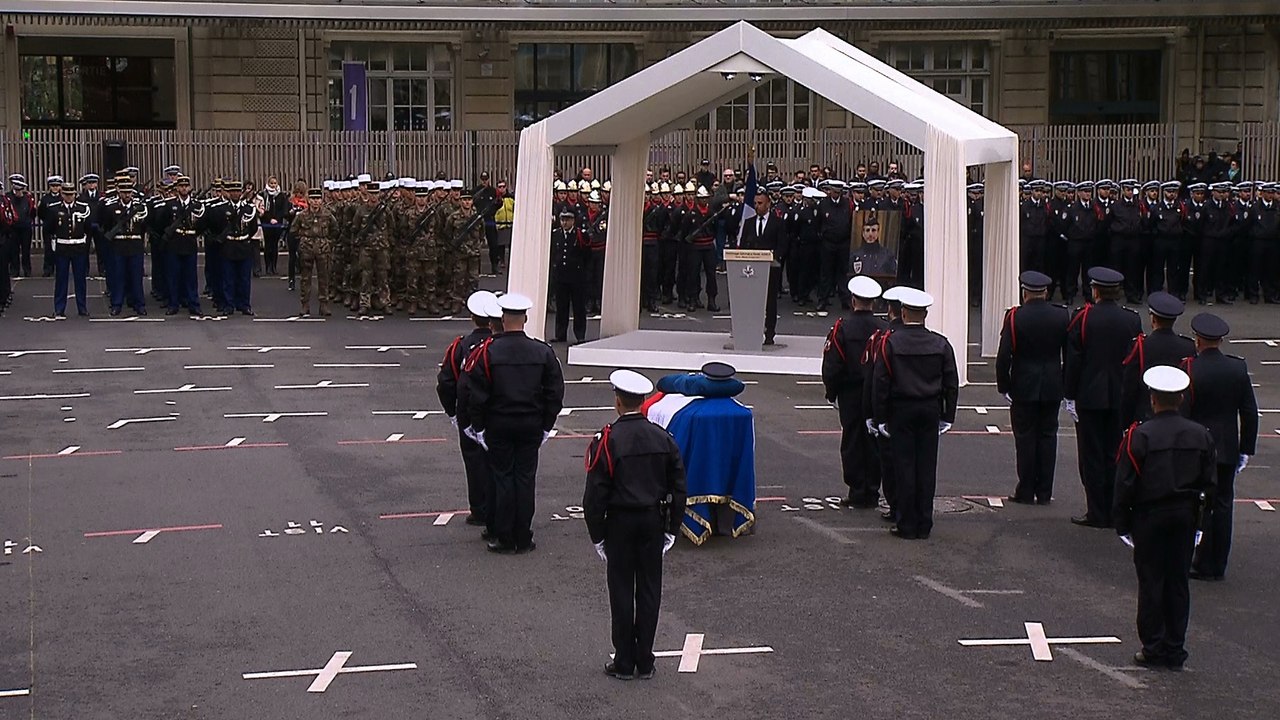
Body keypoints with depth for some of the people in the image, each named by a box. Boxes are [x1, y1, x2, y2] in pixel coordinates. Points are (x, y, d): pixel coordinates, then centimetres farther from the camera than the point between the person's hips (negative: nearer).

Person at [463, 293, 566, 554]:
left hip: (498, 425, -2)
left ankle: (504, 538, 9)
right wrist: (546, 425, 11)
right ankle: (523, 539, 12)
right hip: (531, 425, 2)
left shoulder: (487, 351, -11)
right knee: (526, 478, 8)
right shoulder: (543, 352, -4)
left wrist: (479, 427, 0)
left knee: (502, 477, 7)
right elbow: (555, 393, 1)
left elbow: (476, 393, -10)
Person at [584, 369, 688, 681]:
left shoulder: (606, 442, -12)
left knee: (621, 591, 5)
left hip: (620, 524, -3)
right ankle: (645, 663, 14)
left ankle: (624, 663, 10)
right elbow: (678, 488, 5)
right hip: (653, 523, 3)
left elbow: (595, 494, -11)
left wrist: (597, 535, -2)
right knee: (649, 590, 9)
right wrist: (671, 529, 12)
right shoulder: (663, 438, 0)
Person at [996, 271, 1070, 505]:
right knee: (1048, 436, 8)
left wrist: (1003, 386, -1)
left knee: (1025, 438, 4)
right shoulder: (1062, 316, -1)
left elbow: (1004, 355, -11)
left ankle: (1026, 491, 7)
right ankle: (1044, 492, 11)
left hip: (1023, 388, -3)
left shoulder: (1015, 317, -10)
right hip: (1053, 389, 3)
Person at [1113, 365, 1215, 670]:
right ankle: (1175, 651, 14)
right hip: (1185, 516, 4)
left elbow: (1125, 484, -11)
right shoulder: (1200, 435, 0)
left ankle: (1154, 649, 8)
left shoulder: (1139, 436, -14)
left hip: (1149, 518, -4)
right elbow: (1208, 482, 6)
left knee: (1151, 582, 4)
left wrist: (1122, 523, -1)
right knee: (1178, 582, 10)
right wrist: (1199, 520, 14)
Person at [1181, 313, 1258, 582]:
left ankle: (1203, 565, 7)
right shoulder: (1238, 368, -1)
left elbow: (1180, 413, -13)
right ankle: (1219, 565, 15)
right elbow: (1250, 413, 3)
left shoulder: (1189, 369, -14)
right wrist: (1246, 449, 11)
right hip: (1228, 450, 4)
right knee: (1223, 505, 10)